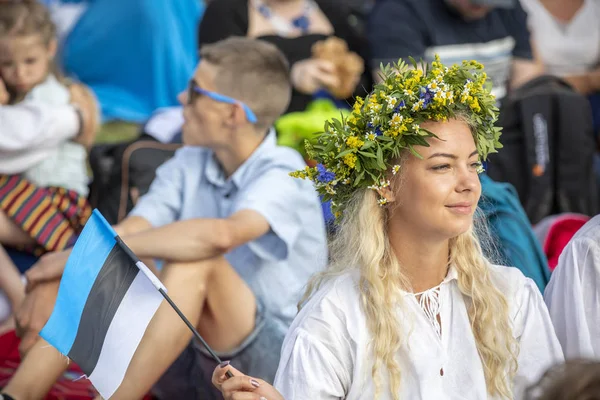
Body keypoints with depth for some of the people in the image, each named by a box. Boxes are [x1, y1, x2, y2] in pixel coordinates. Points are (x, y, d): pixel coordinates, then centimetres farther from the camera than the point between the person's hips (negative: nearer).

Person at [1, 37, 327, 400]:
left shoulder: (283, 175, -14)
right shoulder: (189, 165, 6)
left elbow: (220, 234, -35)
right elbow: (127, 233, -6)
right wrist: (55, 281, -26)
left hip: (269, 359, -6)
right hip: (192, 365, 6)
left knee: (194, 262, -31)